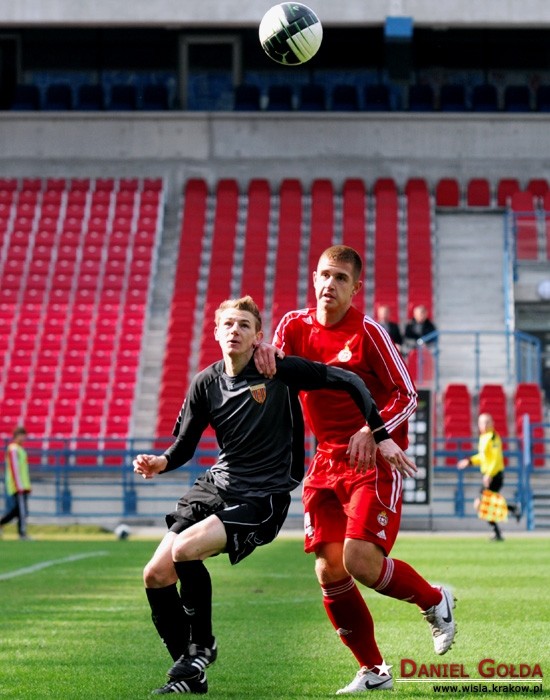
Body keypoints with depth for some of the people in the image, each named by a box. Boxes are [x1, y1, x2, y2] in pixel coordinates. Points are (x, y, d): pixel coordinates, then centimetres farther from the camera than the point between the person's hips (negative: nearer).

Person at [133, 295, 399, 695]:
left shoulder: (280, 371, -11)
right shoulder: (206, 384, 2)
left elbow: (349, 381, -9)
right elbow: (185, 445, 7)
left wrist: (381, 435, -12)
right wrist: (161, 463, -16)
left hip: (263, 498, -6)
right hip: (216, 486, 6)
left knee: (185, 550, -27)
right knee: (156, 575, -4)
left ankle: (201, 646, -6)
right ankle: (190, 674, 8)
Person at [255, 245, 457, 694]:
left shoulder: (367, 332, -10)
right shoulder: (295, 326, 4)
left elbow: (407, 395, -8)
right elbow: (273, 377, -2)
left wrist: (372, 430, -24)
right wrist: (264, 355, -25)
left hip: (375, 460, -5)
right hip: (327, 462, 5)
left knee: (360, 561, -19)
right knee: (329, 571, -3)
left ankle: (436, 601, 11)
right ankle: (374, 672, 12)